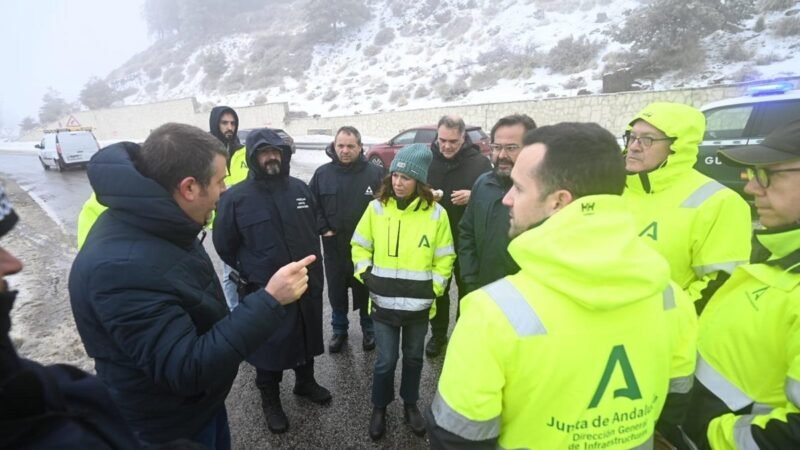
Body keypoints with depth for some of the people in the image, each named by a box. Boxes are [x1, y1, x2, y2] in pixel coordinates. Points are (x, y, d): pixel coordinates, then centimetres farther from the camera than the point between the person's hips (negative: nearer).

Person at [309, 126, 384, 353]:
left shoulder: (375, 173, -8)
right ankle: (339, 329, 38)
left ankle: (369, 329, 36)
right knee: (336, 291, 17)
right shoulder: (322, 173, 0)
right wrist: (323, 229, -5)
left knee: (366, 291, 14)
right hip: (333, 246, 3)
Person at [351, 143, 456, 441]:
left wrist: (434, 287, -4)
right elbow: (360, 246, 5)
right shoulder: (376, 207, -5)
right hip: (383, 302, 0)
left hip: (419, 304, 0)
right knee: (385, 361, 9)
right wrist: (366, 277, -4)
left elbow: (445, 258, 1)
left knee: (413, 358, 18)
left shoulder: (436, 213, -8)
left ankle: (410, 405, 43)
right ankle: (379, 408, 36)